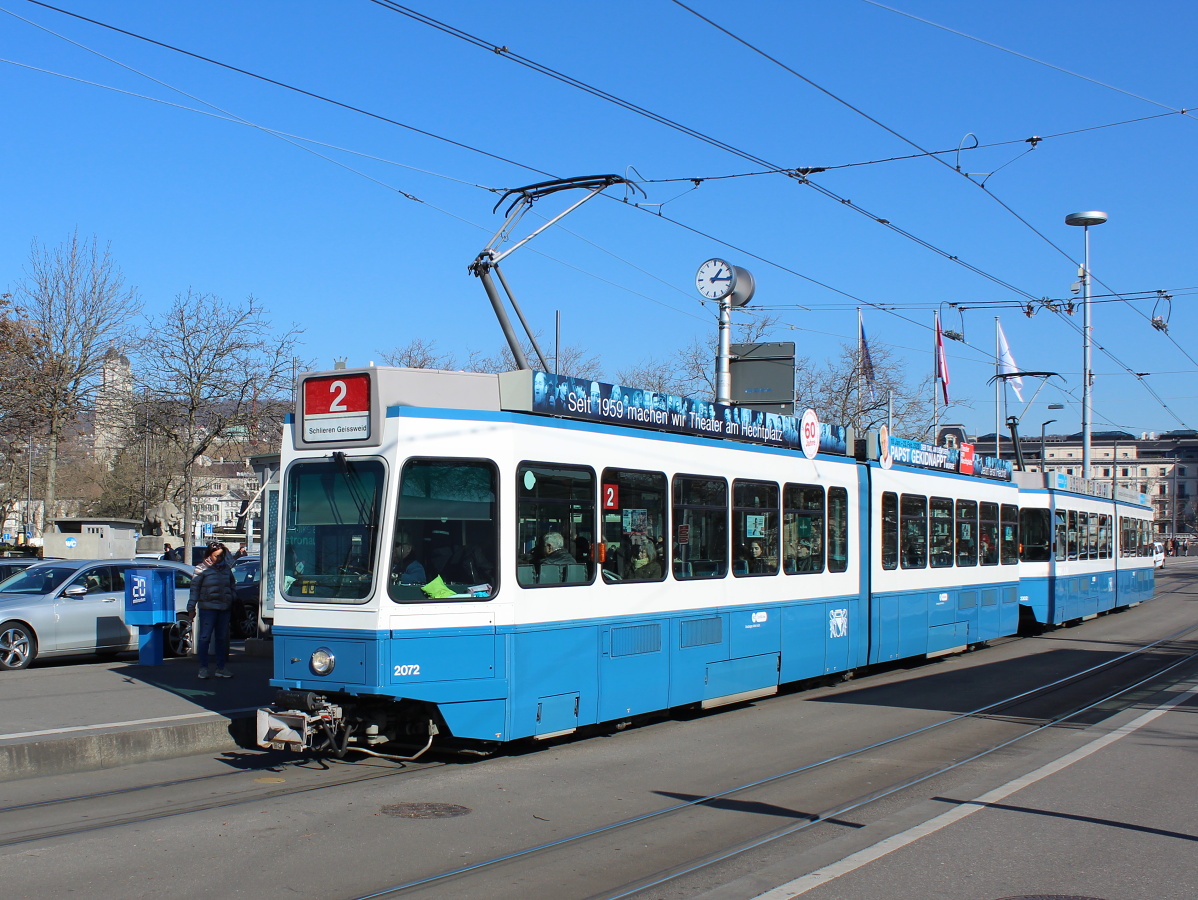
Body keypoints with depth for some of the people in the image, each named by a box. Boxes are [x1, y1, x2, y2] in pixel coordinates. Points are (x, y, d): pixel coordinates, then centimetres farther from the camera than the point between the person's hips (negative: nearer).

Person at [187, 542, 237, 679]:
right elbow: (194, 588, -1)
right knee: (205, 637, -4)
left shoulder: (226, 568, 13)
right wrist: (191, 608, -5)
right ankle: (203, 668, 3)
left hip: (224, 608, 5)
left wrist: (233, 598, 8)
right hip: (207, 607, -5)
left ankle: (221, 668, 14)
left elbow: (232, 586, 24)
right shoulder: (202, 569, -1)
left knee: (222, 638, 8)